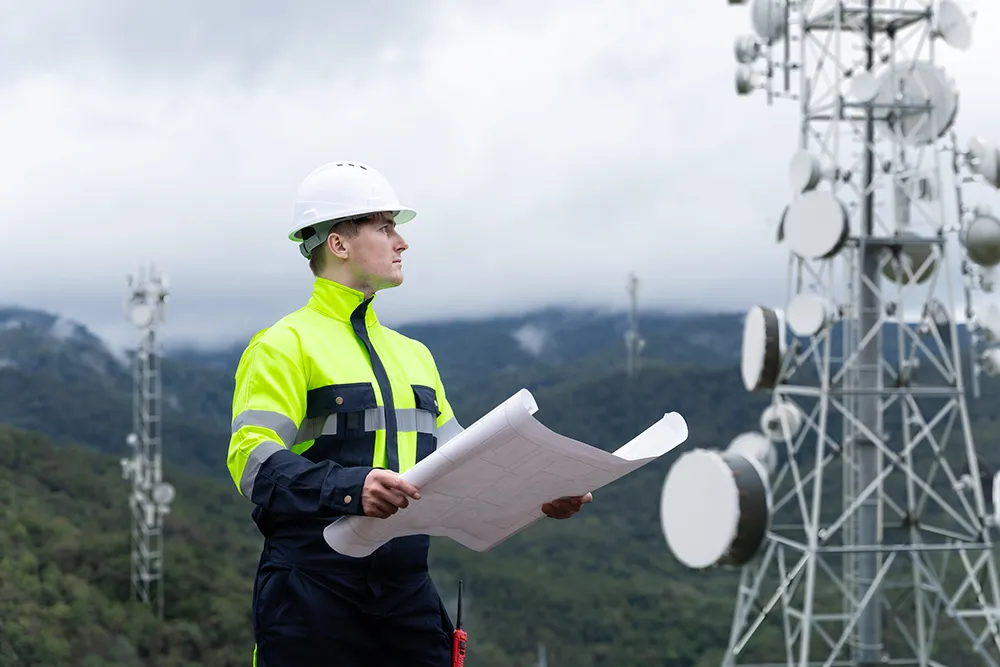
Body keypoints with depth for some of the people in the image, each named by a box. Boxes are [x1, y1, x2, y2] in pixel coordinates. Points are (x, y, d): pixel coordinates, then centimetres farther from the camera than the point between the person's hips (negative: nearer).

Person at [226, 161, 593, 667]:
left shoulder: (413, 355, 22)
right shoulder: (284, 345, -3)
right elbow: (254, 462, -16)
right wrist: (350, 487, -31)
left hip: (407, 591, 7)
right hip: (313, 593, -6)